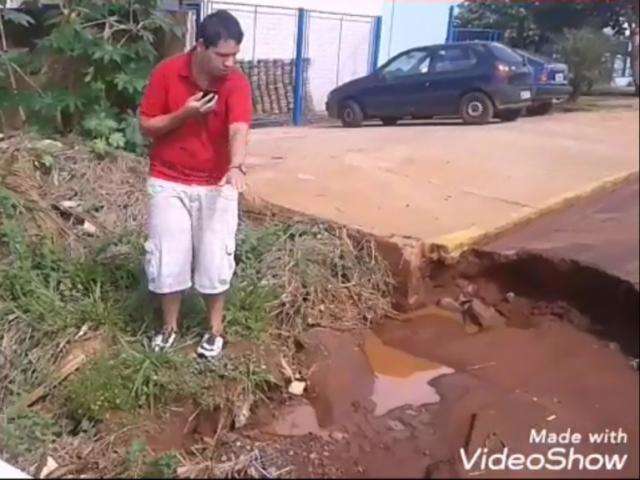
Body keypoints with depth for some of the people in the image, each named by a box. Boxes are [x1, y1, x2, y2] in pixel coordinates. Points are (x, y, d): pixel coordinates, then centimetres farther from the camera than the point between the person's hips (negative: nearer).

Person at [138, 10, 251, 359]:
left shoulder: (236, 82, -12)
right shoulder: (166, 72, -10)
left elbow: (238, 129, -29)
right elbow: (146, 126, -4)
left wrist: (236, 166, -48)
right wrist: (184, 114, -21)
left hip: (216, 184, 0)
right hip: (168, 182, 1)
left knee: (215, 258, 3)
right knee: (167, 257, 5)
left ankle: (215, 328, 24)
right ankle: (169, 325, 26)